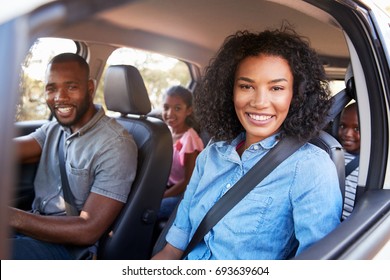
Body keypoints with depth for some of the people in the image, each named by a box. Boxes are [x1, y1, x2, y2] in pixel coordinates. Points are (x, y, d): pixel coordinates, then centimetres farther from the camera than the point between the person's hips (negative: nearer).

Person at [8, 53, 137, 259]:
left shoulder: (116, 145, -18)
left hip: (70, 246, -7)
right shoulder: (53, 128, 8)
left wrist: (11, 217, -24)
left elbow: (89, 230, -20)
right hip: (35, 227, 7)